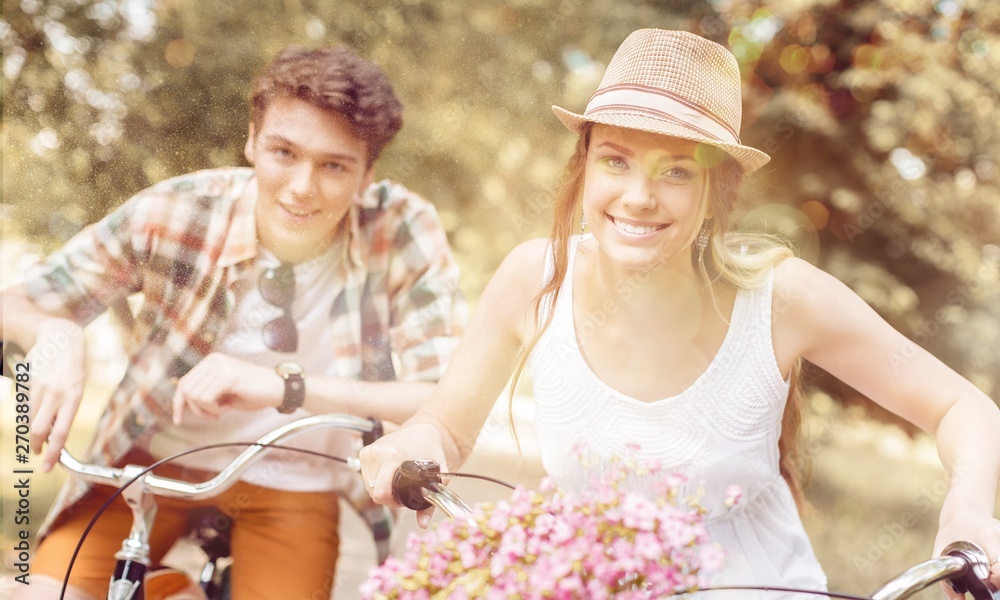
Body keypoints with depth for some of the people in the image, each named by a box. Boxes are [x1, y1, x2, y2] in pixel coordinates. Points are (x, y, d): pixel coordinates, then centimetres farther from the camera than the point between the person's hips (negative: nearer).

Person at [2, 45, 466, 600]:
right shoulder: (176, 213, -16)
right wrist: (55, 337, -31)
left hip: (294, 486, 0)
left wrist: (288, 387, -37)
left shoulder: (402, 230, -18)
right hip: (151, 464, 0)